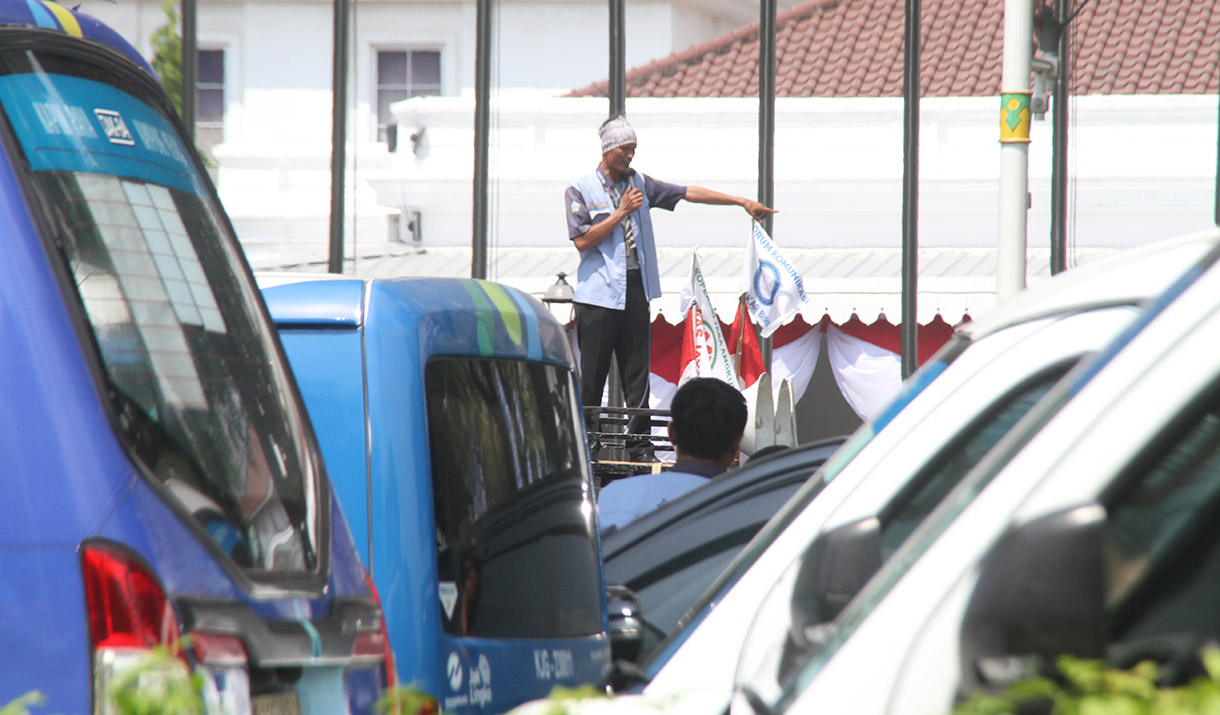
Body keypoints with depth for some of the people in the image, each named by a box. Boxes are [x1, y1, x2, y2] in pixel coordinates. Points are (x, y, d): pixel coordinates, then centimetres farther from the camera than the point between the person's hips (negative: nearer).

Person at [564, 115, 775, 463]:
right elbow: (582, 240, -9)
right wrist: (622, 212, -10)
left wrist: (743, 202, 11)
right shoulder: (579, 190, 0)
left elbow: (689, 193, 13)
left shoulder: (639, 184, 13)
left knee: (637, 373, 2)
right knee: (592, 378, -3)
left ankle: (639, 445, 3)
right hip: (599, 294, -4)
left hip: (636, 290, 4)